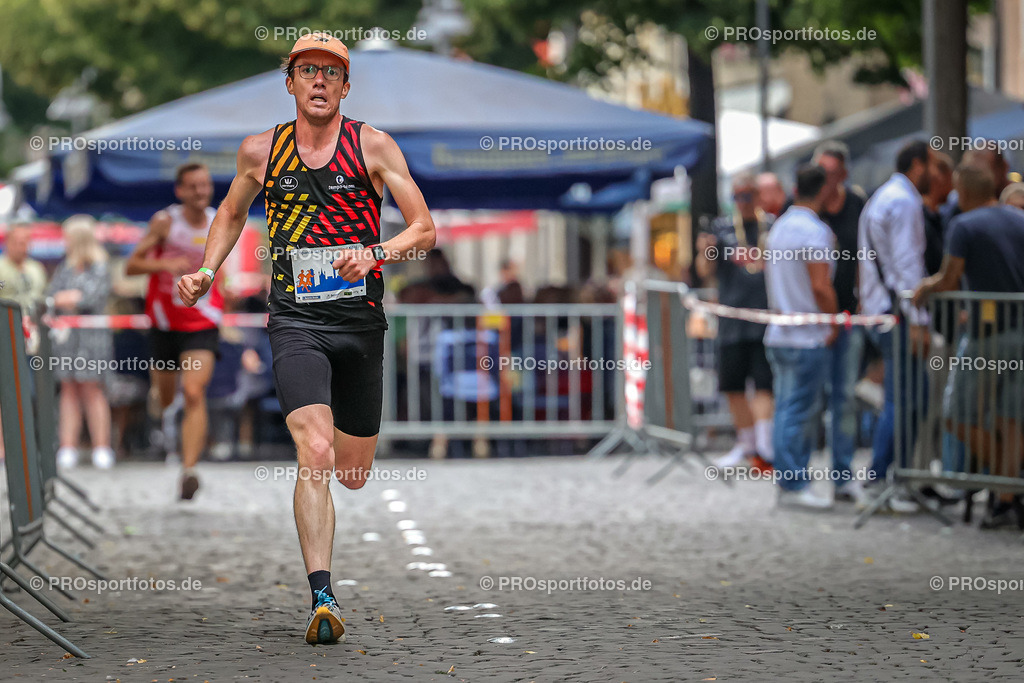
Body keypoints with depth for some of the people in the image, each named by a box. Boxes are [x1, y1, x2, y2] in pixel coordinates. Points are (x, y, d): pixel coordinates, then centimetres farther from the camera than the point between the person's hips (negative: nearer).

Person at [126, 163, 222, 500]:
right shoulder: (165, 222, -9)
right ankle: (166, 420, 55)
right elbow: (131, 266, -10)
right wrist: (166, 264, -26)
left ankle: (189, 470, -25)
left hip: (202, 323, 0)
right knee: (165, 395, 17)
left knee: (195, 394, -19)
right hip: (165, 322, 0)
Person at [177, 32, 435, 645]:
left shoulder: (372, 146, -1)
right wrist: (207, 272, 12)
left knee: (353, 475, 12)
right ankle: (322, 598, -25)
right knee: (315, 455, -22)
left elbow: (426, 230, -3)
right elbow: (233, 212, 25)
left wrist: (378, 253, -21)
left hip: (361, 320, 1)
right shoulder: (261, 151, 5)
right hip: (296, 322, -1)